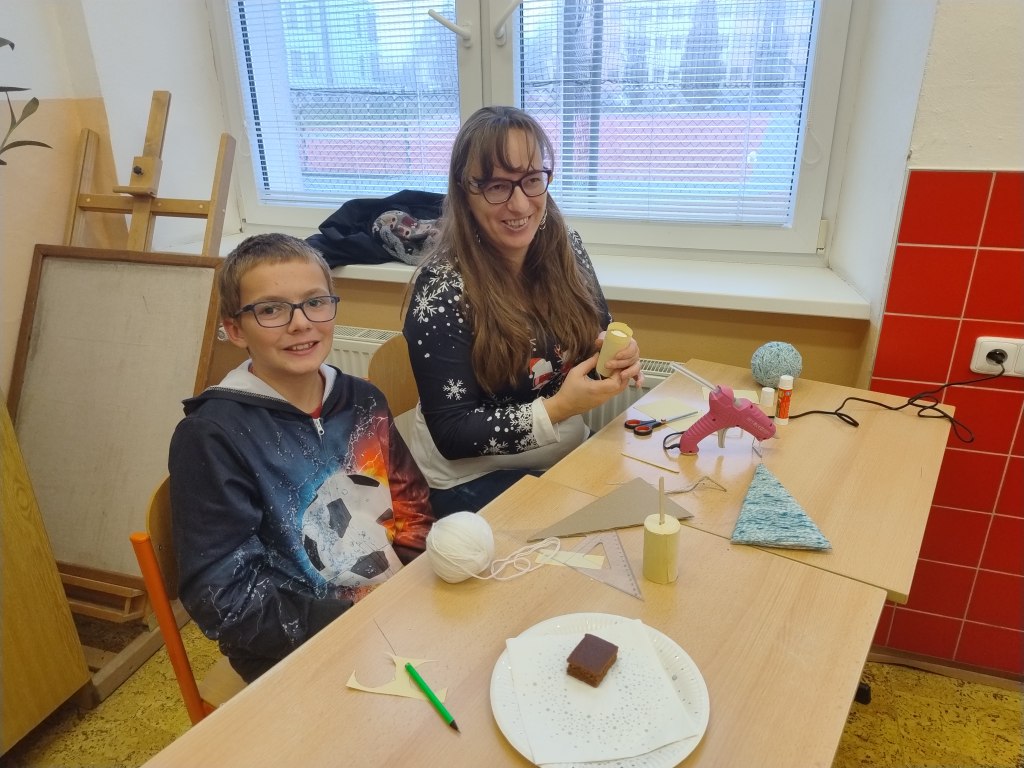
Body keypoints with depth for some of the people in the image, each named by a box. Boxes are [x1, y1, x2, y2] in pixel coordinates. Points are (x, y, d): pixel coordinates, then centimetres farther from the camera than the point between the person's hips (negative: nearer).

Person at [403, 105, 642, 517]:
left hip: (568, 456, 6)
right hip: (474, 480, -5)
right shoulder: (442, 287, -20)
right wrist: (558, 408, -26)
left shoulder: (566, 247, -4)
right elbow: (451, 434, -17)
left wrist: (616, 356, -13)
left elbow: (596, 339, 9)